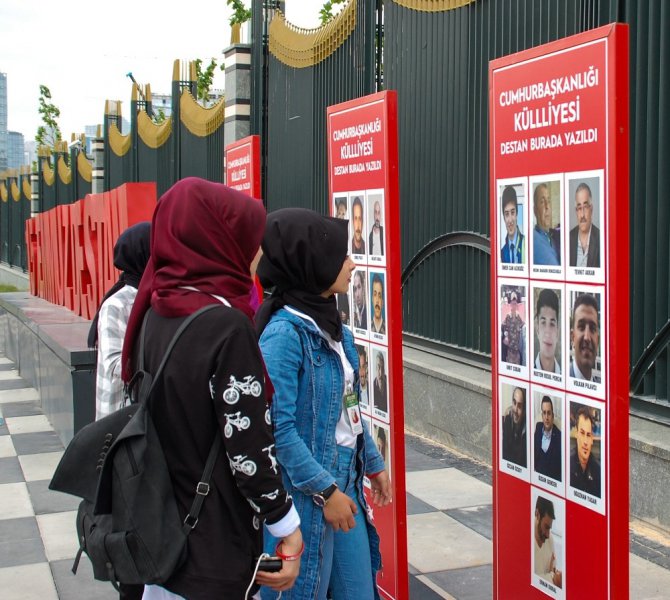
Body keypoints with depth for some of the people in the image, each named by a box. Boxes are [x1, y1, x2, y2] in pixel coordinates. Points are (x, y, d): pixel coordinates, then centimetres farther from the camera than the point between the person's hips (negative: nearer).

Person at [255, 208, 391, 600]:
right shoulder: (285, 333, -19)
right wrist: (325, 491, -19)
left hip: (345, 480, 8)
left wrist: (373, 464, 19)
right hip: (307, 492, -8)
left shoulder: (334, 327, 7)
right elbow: (279, 428, -22)